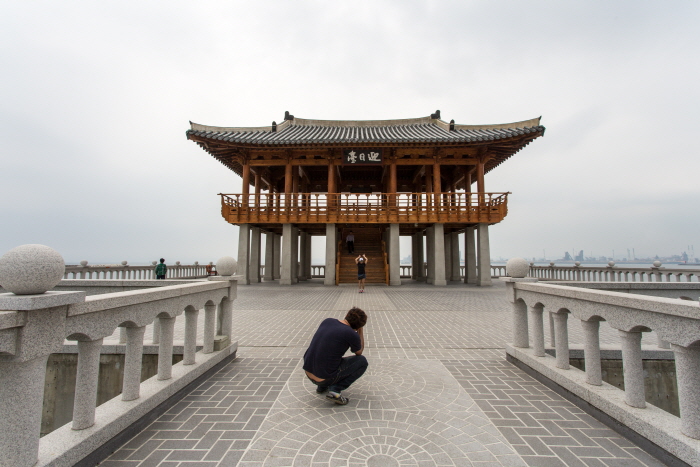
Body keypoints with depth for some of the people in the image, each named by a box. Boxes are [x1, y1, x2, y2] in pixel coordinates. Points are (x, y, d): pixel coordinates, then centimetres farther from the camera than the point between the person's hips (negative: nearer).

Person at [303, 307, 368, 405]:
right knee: (362, 361, 10)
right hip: (326, 378, -7)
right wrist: (361, 330, 10)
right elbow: (359, 352, 9)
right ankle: (335, 390, -2)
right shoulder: (352, 335, -14)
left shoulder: (327, 321, 2)